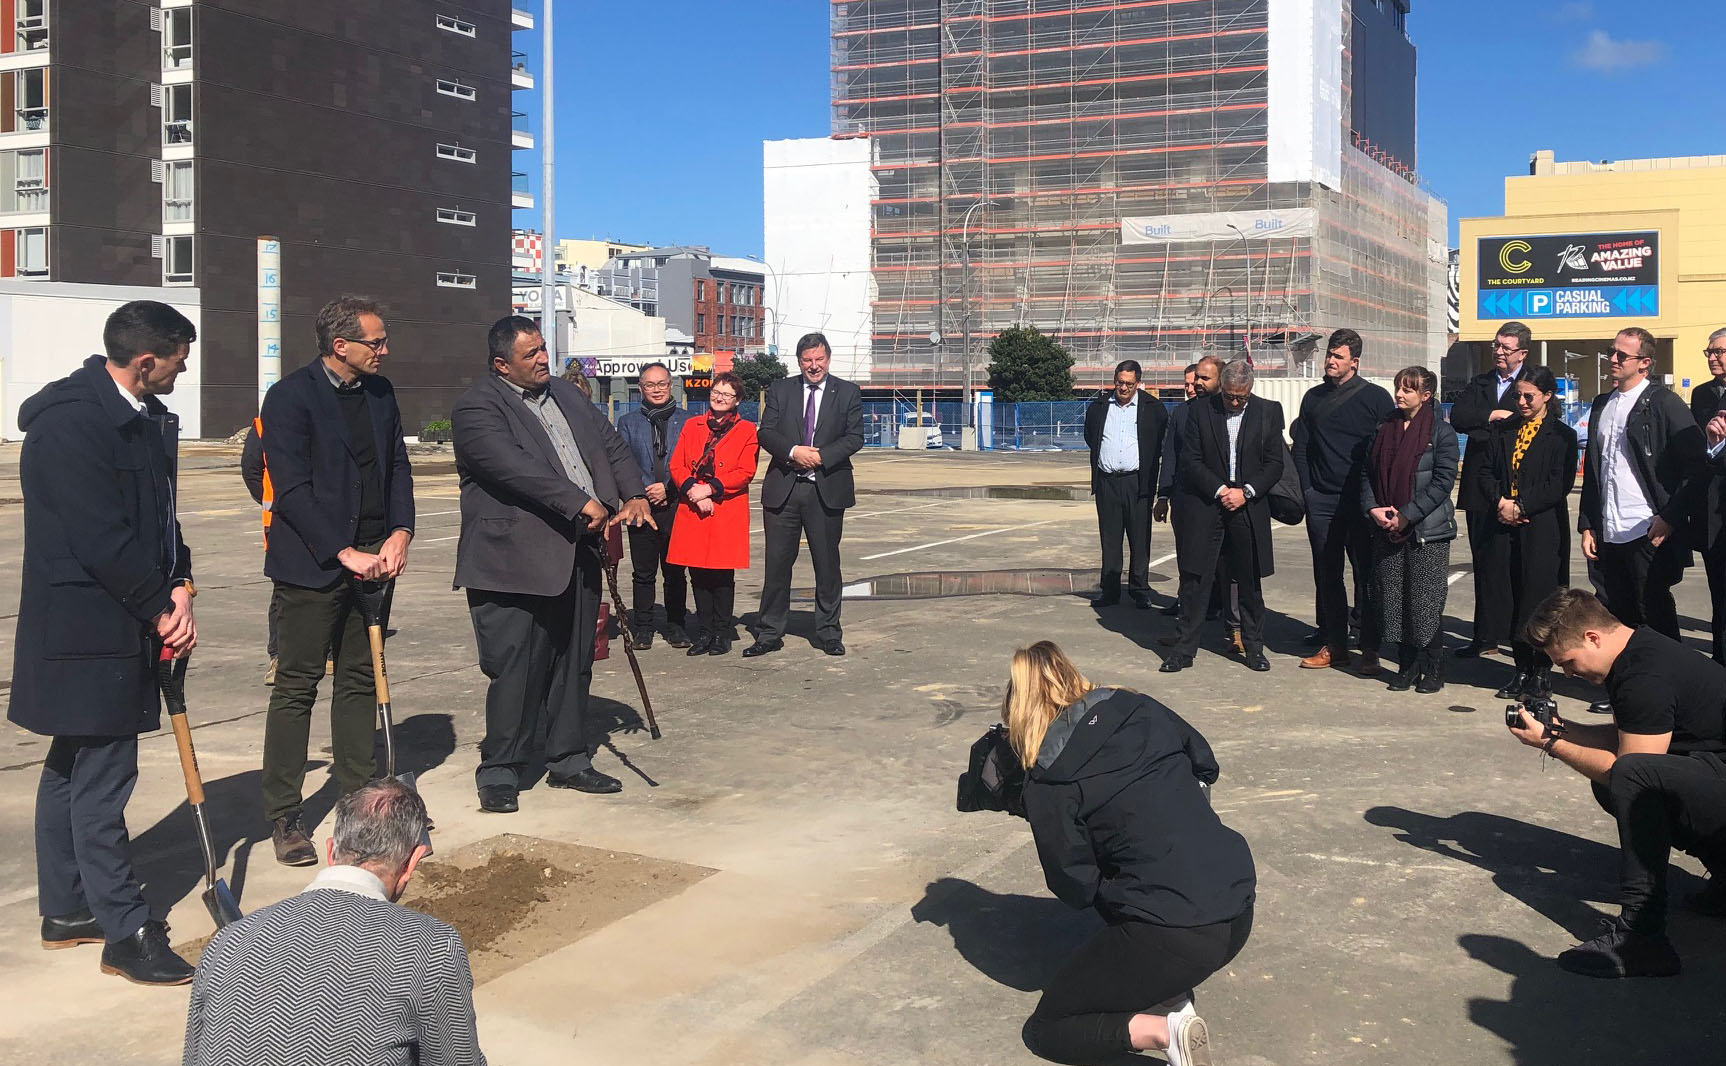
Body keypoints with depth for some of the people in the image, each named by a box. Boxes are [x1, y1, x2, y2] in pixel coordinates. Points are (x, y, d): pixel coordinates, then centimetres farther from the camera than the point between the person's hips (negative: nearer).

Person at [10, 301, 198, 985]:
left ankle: (65, 910, 31)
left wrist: (179, 588, -2)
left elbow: (159, 516, 14)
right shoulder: (70, 422, -20)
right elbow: (100, 541, -23)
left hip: (121, 627, 10)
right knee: (101, 777, -3)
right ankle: (125, 934, 5)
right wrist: (162, 610, -13)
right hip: (86, 632, -10)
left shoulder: (145, 417, 10)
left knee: (73, 767, 18)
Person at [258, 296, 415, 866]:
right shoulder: (290, 396, -10)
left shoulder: (380, 392, 10)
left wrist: (399, 534, -3)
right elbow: (292, 491, -15)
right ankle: (284, 817, 8)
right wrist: (345, 553, -18)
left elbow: (398, 466, 13)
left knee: (360, 682, 12)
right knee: (296, 688, 0)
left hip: (372, 560, 6)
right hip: (312, 564, -6)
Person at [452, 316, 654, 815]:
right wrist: (583, 505, -25)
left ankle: (569, 760, 26)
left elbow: (612, 444, 17)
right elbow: (517, 468, -23)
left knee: (574, 664, 14)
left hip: (578, 554, 8)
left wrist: (633, 494, -1)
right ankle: (499, 772, 8)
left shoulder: (565, 393, 16)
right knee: (516, 669, -5)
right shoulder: (477, 408, -10)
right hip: (517, 561, -8)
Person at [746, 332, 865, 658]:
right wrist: (793, 451, -16)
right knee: (777, 563, 3)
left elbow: (854, 437, -1)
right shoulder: (780, 390, 9)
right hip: (783, 488, 1)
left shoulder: (848, 392, 6)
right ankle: (770, 634, 11)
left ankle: (828, 633, 17)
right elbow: (766, 433, 1)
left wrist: (820, 456, -14)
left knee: (827, 564, 6)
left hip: (827, 489, -1)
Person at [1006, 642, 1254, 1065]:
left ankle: (1163, 1031, -9)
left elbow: (1076, 889, -2)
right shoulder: (1143, 711, 7)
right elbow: (1204, 765, 22)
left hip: (1172, 937, -6)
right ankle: (1171, 993, 17)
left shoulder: (1047, 782, -6)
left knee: (1046, 1028, 14)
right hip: (1239, 911, 6)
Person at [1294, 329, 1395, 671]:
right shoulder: (1314, 397, 12)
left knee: (1366, 575, -1)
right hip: (1322, 500, 4)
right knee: (1327, 575, 6)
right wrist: (1307, 490, 5)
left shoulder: (1375, 397, 1)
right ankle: (1334, 645, 13)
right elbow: (1300, 449, 16)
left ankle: (1370, 649, 4)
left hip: (1362, 501, -4)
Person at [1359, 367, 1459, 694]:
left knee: (1426, 600, -1)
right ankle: (1409, 666, 16)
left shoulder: (1441, 432, -4)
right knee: (1392, 596, 5)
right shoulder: (1385, 429, 11)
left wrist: (1407, 515, -15)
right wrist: (1373, 509, -5)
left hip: (1428, 531, -5)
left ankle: (1432, 669, 9)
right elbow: (1368, 474, 12)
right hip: (1388, 531, 5)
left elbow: (1444, 481, -10)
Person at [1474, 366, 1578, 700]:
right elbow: (1487, 470, 12)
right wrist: (1501, 501, -5)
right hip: (1506, 526, 5)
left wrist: (1521, 507, -13)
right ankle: (1522, 669, 17)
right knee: (1512, 598, 6)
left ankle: (1542, 673, 8)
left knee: (1539, 596, -3)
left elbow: (1560, 484, -10)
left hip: (1543, 529, -5)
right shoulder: (1506, 431, 15)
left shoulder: (1562, 435, -1)